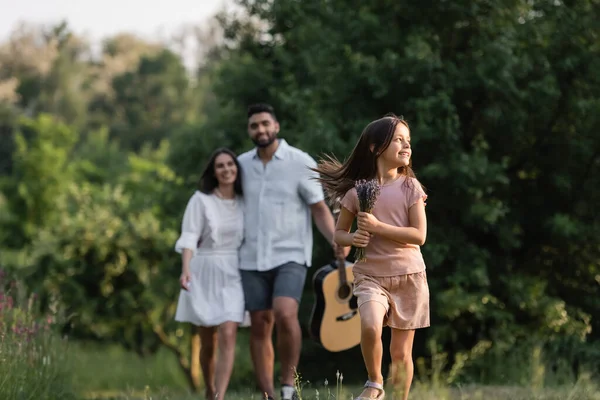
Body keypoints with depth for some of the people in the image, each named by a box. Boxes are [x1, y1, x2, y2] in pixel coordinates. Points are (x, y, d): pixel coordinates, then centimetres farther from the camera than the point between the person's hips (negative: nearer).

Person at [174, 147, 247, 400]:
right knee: (208, 342, 8)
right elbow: (189, 238, -10)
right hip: (205, 274, -1)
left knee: (228, 336, -15)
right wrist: (185, 270, -24)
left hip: (233, 275, 1)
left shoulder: (244, 203, 7)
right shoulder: (200, 200, -2)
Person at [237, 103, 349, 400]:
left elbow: (320, 209, -4)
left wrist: (335, 240, -21)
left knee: (285, 315, -24)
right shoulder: (242, 164, 6)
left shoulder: (301, 163, -5)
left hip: (290, 257, -4)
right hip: (253, 259, 4)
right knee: (259, 327, 2)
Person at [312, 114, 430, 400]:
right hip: (370, 275, -1)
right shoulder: (357, 191, 1)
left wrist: (377, 227, -17)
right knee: (370, 326, -28)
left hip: (409, 276, 1)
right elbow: (338, 233, 11)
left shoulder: (410, 187, -1)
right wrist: (353, 239, -12)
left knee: (401, 351, 5)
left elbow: (419, 235, -9)